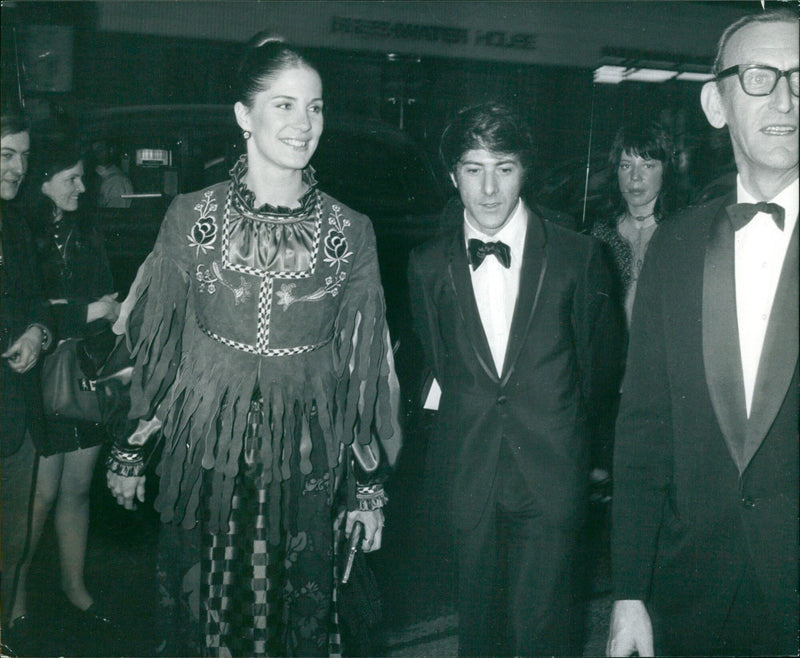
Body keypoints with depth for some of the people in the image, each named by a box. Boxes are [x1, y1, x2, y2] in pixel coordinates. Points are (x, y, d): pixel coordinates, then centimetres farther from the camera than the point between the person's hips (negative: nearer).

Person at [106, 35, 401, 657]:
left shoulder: (351, 231, -3)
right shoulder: (192, 217, -3)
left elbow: (363, 367, 1)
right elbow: (153, 344, 5)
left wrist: (368, 486, 3)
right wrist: (128, 452, 8)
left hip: (304, 464, 0)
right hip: (203, 456, 0)